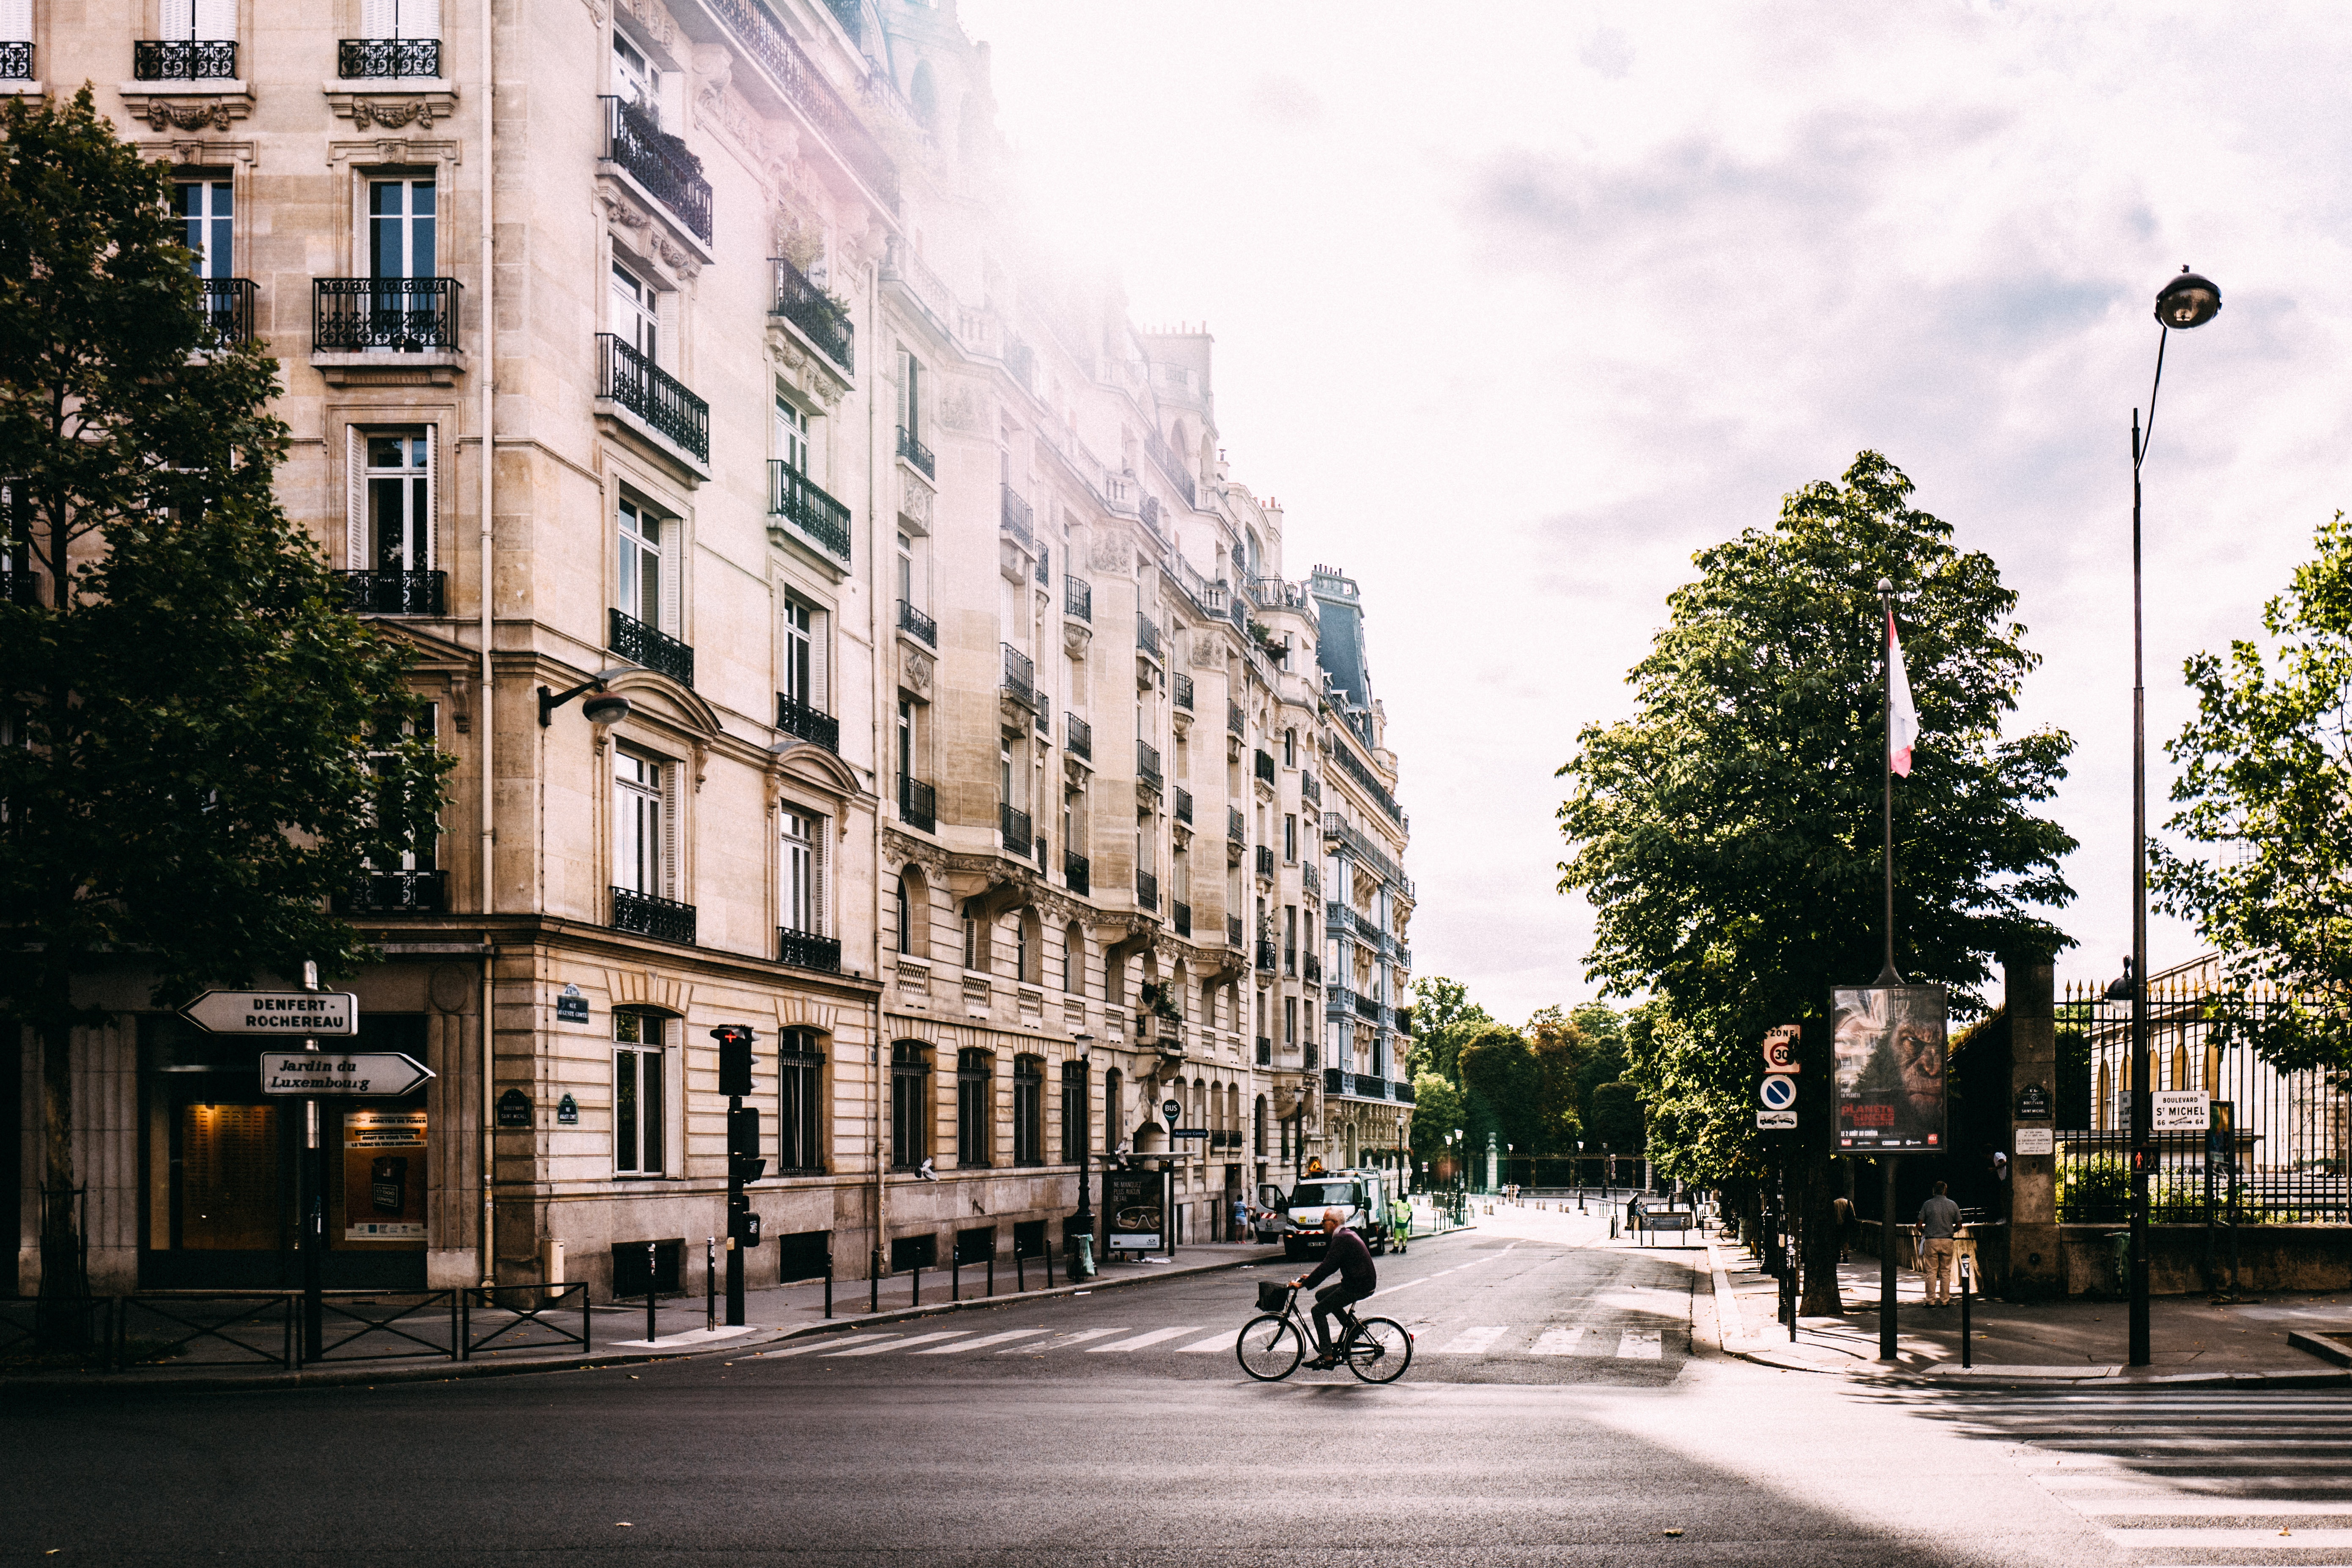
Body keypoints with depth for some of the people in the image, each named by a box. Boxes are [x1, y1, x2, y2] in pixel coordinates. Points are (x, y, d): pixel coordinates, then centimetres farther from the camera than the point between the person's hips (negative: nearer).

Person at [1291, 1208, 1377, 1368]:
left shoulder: (1341, 1239, -17)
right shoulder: (1347, 1235, 15)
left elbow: (1327, 1267, -22)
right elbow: (1331, 1265, 22)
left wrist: (1303, 1284, -17)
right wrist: (1312, 1277, 16)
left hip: (1359, 1286, -10)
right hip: (1362, 1282, 10)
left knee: (1319, 1311, -7)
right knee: (1321, 1295, 20)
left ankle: (1327, 1357, -7)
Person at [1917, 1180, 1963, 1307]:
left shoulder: (1928, 1205, -4)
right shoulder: (1953, 1205, 1)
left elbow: (1919, 1226, -2)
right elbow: (1959, 1226, 7)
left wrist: (1924, 1232, 19)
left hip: (1931, 1242, -1)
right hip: (1948, 1241, 1)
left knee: (1932, 1272, 3)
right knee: (1946, 1272, 7)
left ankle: (1931, 1300, 0)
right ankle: (1945, 1300, 8)